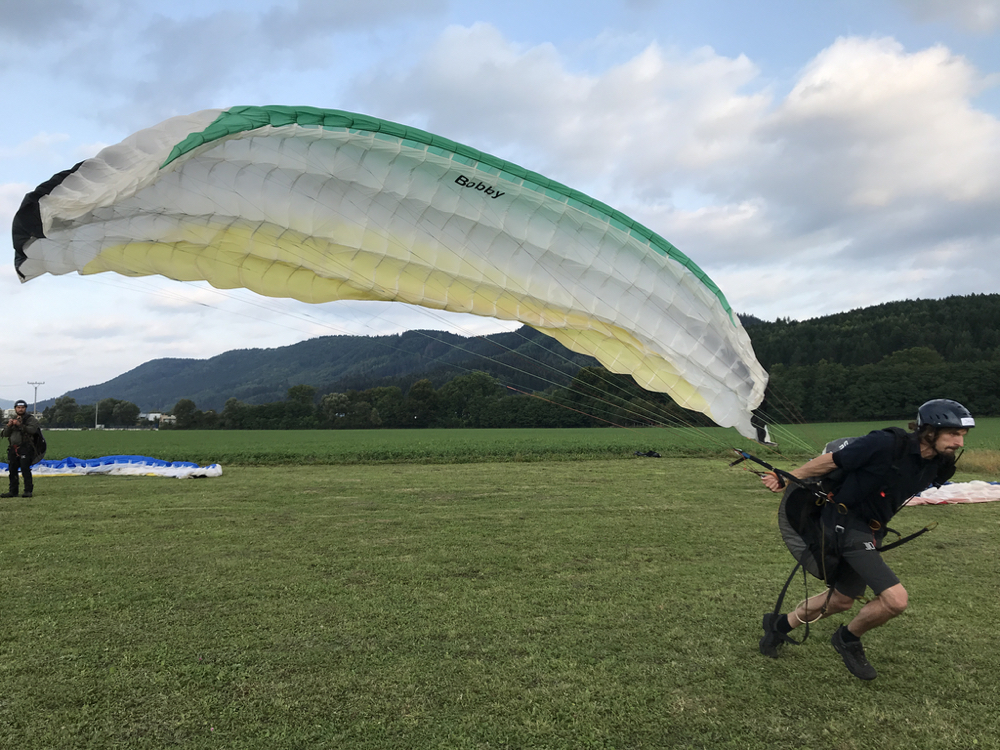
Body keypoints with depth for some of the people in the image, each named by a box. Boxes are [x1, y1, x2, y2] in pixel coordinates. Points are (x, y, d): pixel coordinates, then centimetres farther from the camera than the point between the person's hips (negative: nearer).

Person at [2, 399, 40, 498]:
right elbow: (5, 434, 13)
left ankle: (28, 490, -12)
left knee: (25, 468, -14)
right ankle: (13, 491, 14)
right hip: (13, 448, 6)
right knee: (12, 470, 7)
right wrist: (9, 426, -7)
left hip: (25, 448, -6)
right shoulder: (12, 419, 21)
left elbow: (32, 429, -15)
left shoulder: (31, 419, 4)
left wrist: (20, 425, -22)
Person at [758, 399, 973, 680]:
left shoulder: (938, 466, -2)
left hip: (871, 531, 9)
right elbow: (830, 461, -14)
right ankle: (848, 640, 12)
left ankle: (779, 625, 42)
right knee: (895, 600, -17)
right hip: (845, 522, -9)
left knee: (842, 599, 21)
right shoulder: (886, 445, -25)